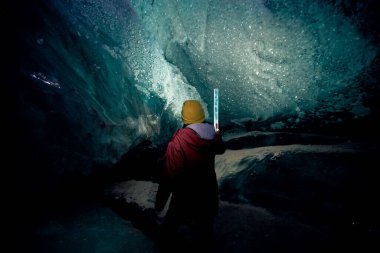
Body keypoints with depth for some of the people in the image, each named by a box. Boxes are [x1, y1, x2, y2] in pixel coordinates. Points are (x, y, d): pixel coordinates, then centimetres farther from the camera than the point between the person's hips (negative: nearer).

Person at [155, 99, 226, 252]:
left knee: (171, 229, 17)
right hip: (209, 193, 6)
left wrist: (160, 202, -14)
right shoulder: (213, 135, -11)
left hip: (186, 196, -5)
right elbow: (220, 149, 13)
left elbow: (169, 175, -27)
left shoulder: (178, 142, -29)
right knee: (206, 228, 27)